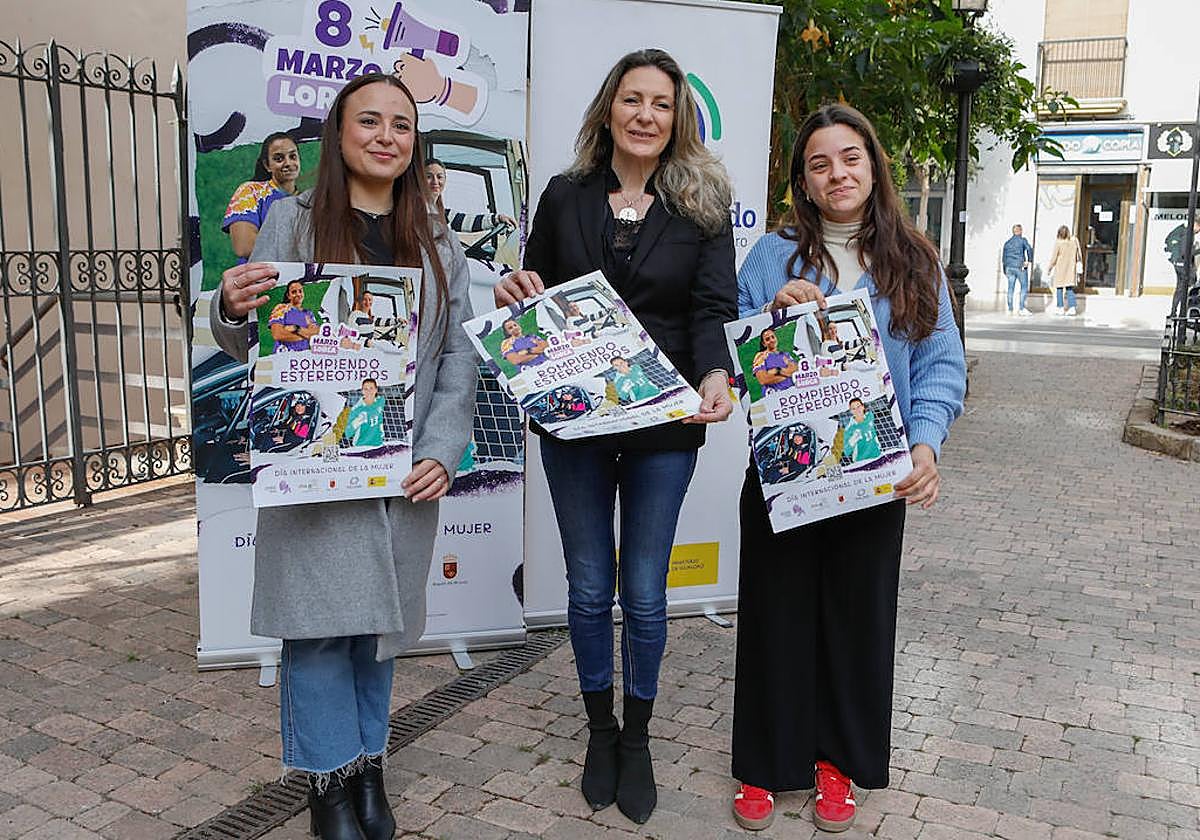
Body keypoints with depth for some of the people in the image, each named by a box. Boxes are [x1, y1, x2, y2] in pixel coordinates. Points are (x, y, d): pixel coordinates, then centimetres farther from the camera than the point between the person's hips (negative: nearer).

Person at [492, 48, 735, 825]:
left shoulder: (702, 205, 0)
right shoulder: (565, 197, 4)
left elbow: (715, 309, -10)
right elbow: (537, 295, 12)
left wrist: (716, 375, -30)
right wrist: (514, 293, -12)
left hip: (664, 423, -1)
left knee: (645, 593, 9)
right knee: (589, 588, 12)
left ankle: (638, 738, 30)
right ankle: (600, 728, 33)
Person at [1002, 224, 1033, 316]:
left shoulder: (1007, 243, 12)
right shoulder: (1022, 240, -1)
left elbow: (1004, 258, 14)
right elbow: (1029, 249, -19)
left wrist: (1005, 271, 19)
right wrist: (1030, 260, -11)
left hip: (1009, 267, 5)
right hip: (1020, 267, -5)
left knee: (1010, 288, 8)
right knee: (1024, 287, 1)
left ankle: (1010, 309, 9)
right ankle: (1021, 309, -7)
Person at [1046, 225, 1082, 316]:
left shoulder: (1058, 242, -12)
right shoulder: (1075, 241, 1)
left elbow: (1054, 258, -8)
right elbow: (1079, 255, 8)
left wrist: (1049, 268, 5)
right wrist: (1079, 268, 17)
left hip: (1060, 269, -4)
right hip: (1071, 269, 4)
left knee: (1059, 288, 5)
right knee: (1070, 288, 9)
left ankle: (1060, 308, 5)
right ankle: (1072, 308, 3)